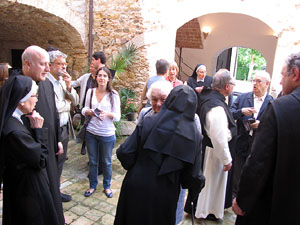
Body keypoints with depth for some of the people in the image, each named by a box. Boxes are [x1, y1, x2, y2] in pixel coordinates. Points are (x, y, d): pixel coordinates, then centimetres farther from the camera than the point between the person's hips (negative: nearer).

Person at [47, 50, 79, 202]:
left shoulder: (63, 80, 9)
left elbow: (76, 101, 8)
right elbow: (53, 107, -26)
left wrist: (69, 86, -9)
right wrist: (67, 103, -6)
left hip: (65, 128, 8)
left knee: (60, 161, 19)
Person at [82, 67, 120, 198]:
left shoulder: (113, 95, -7)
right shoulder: (90, 91, 1)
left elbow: (117, 116, -7)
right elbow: (84, 109, 8)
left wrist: (108, 114, -27)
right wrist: (88, 111, -15)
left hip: (107, 134, -2)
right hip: (91, 132, 2)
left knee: (106, 162, 11)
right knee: (92, 161, 15)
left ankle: (107, 186, 32)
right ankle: (93, 185, 34)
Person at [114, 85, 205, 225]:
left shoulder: (148, 122, -13)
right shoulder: (194, 136, -11)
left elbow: (124, 153, -14)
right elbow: (193, 175, -9)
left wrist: (136, 167, 7)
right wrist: (200, 183, 14)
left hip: (136, 189, 0)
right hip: (164, 198, 0)